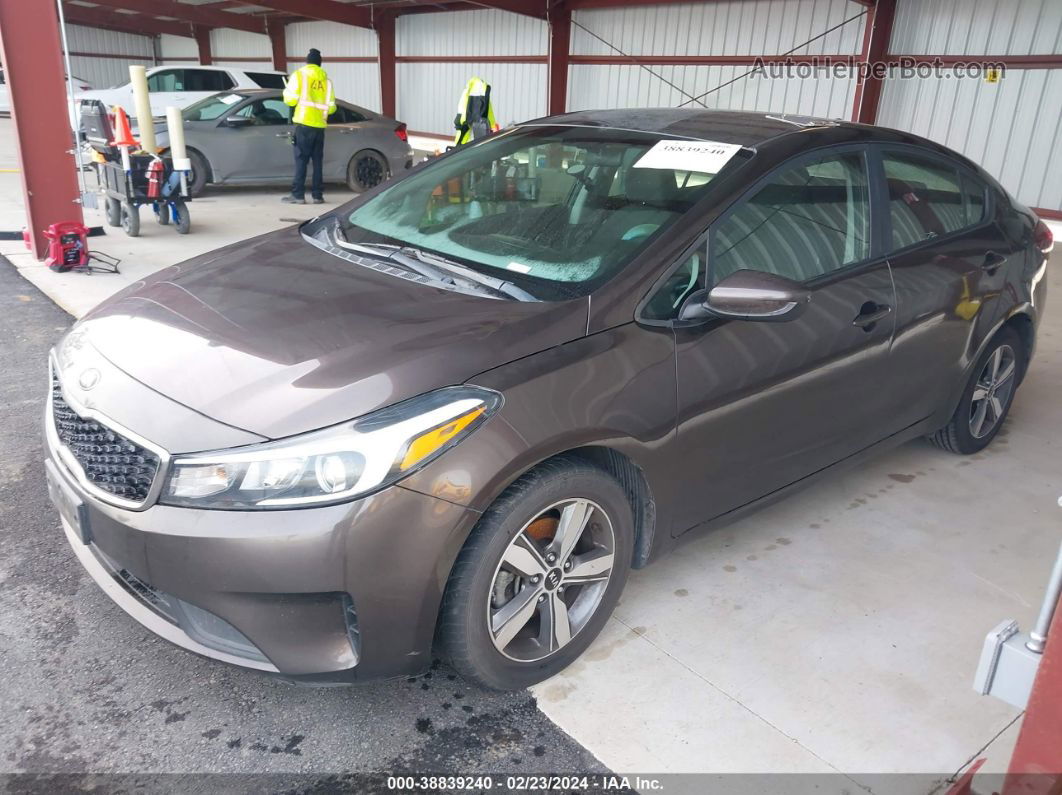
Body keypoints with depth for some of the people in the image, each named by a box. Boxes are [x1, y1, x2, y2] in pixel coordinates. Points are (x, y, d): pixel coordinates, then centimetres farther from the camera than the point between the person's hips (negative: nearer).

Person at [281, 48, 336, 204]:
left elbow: (291, 99, -3)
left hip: (304, 123, -3)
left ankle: (298, 194, -7)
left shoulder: (299, 74, 1)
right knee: (318, 161, 7)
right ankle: (318, 195, 5)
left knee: (301, 159, -3)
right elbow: (331, 107, 10)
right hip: (320, 124, 3)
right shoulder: (325, 78, 12)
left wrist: (287, 90, 18)